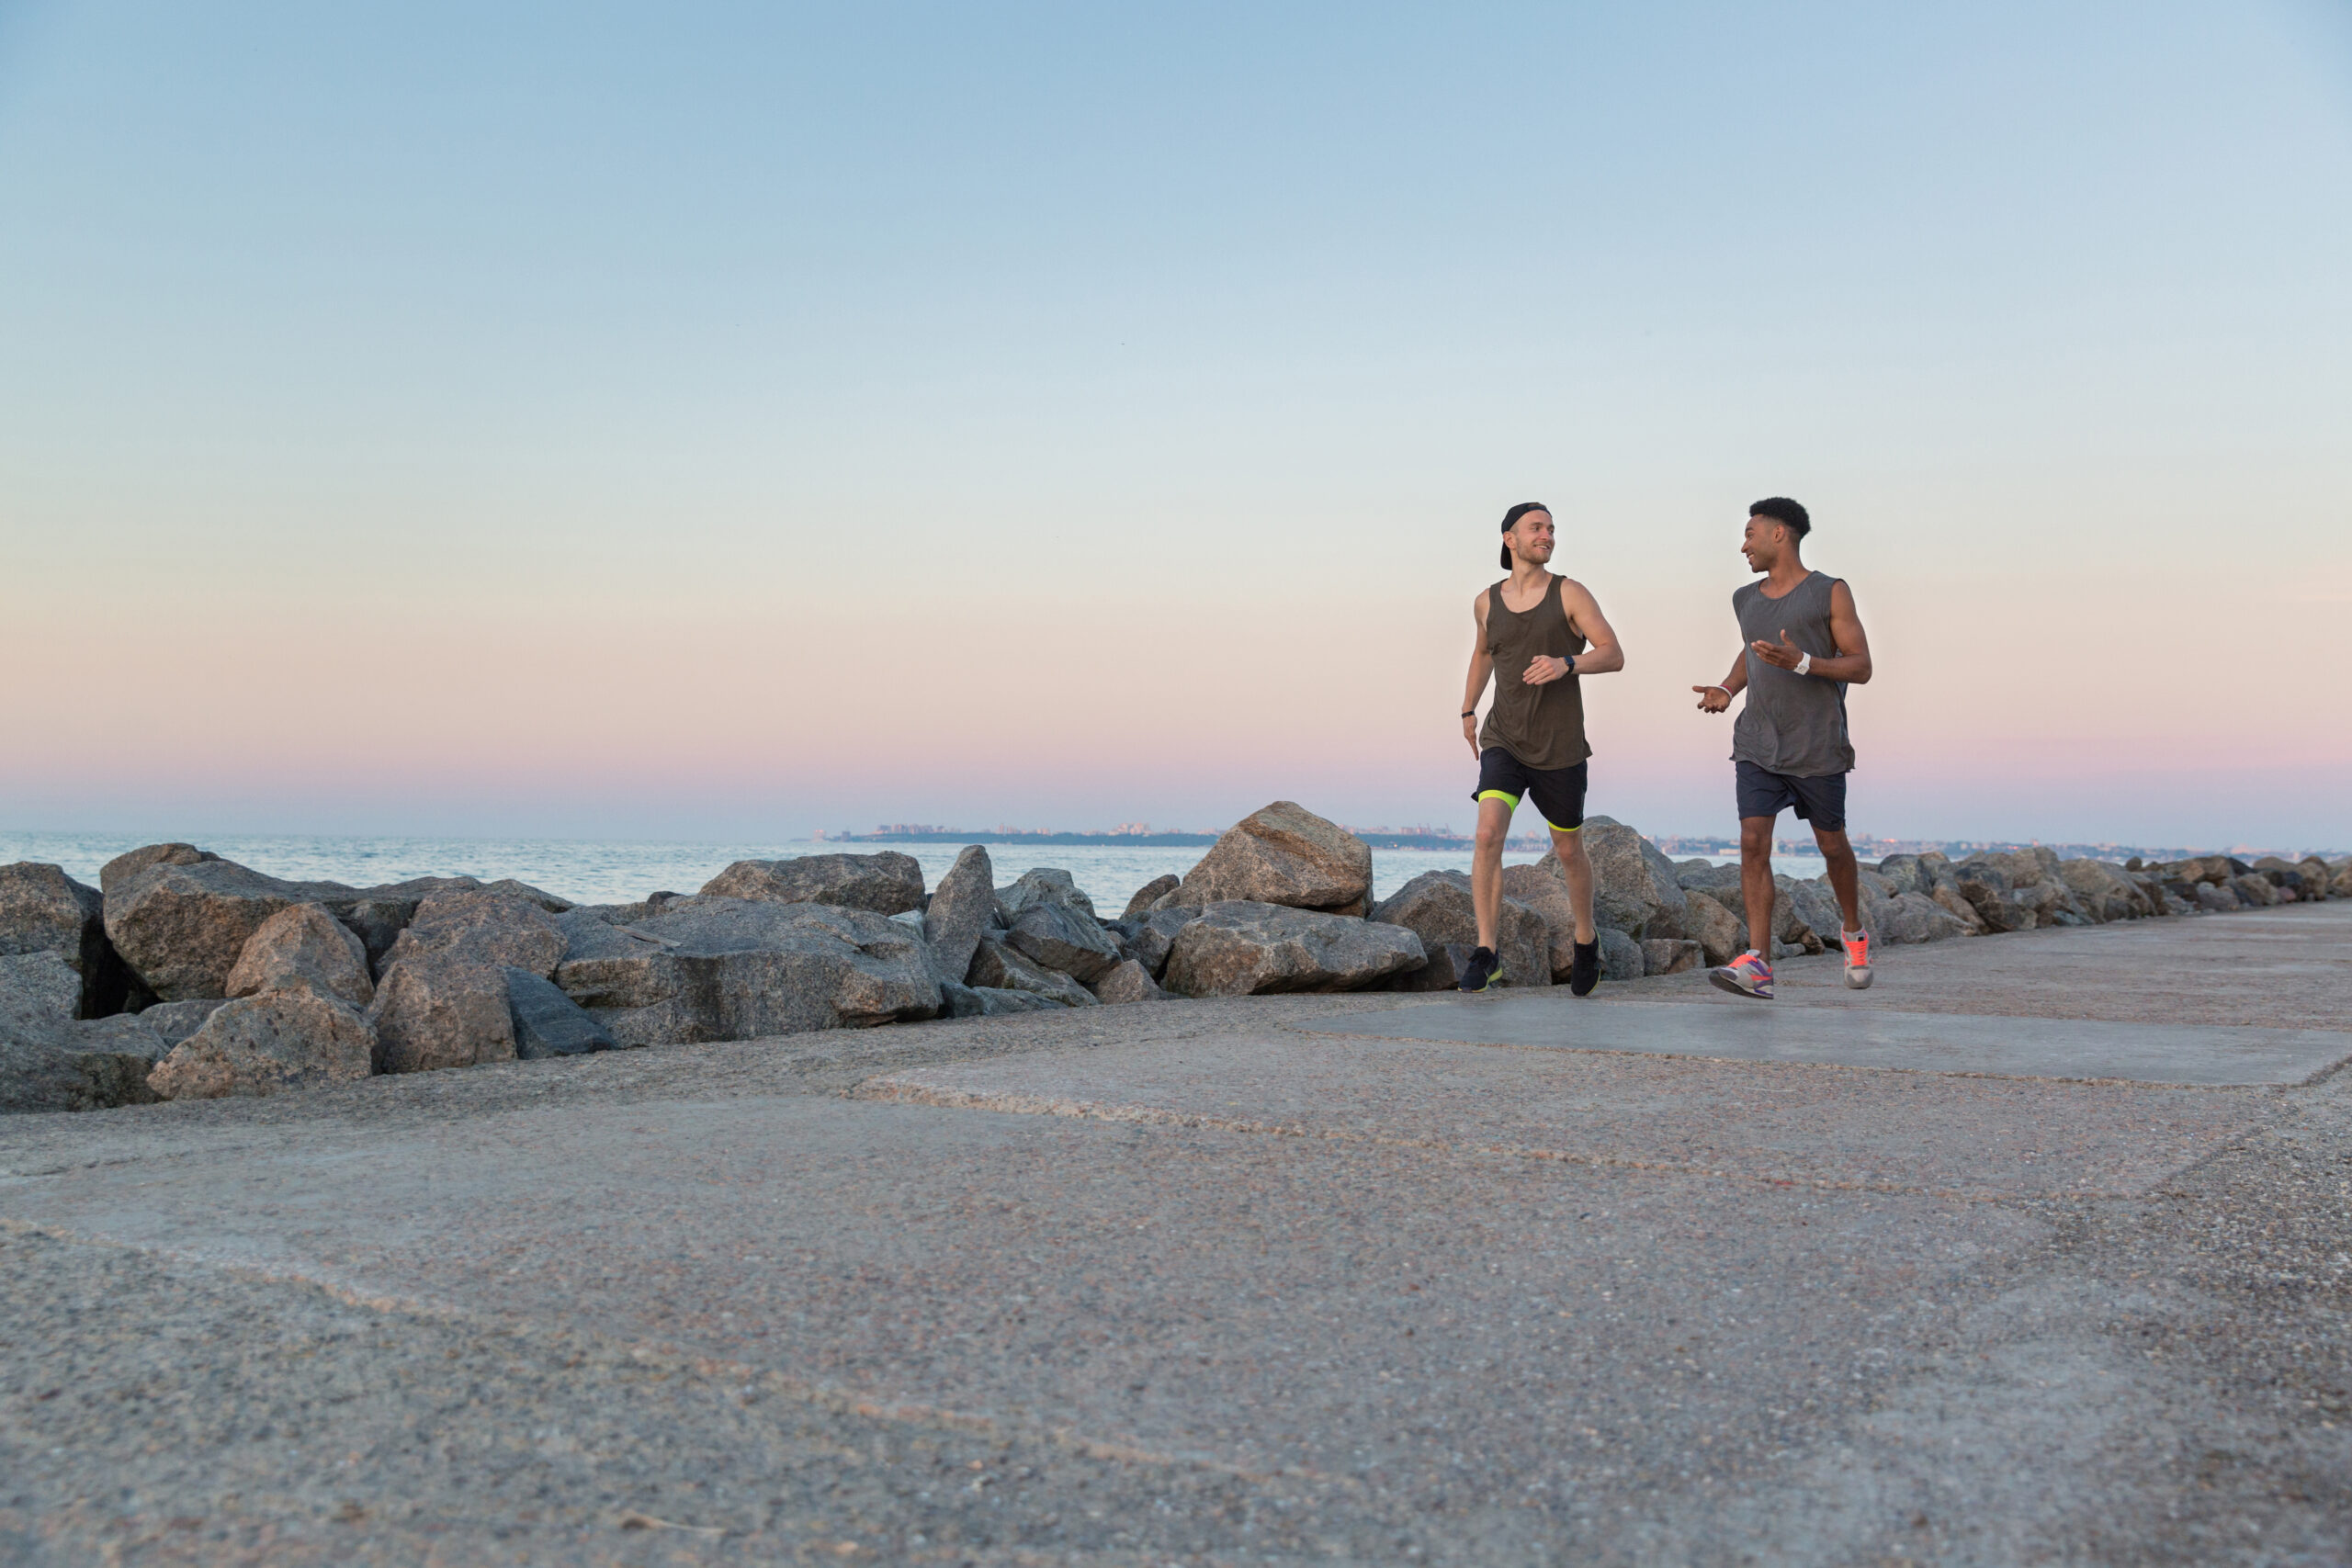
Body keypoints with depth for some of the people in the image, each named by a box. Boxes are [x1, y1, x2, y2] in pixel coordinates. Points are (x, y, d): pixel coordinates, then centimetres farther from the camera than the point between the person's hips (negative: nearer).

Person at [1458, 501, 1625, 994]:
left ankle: (1586, 940, 36)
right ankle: (1486, 954, -18)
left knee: (1569, 851, 11)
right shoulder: (1487, 602, 6)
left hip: (1559, 749, -1)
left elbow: (1613, 655, -9)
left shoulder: (1569, 594, -3)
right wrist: (1468, 711, 28)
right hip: (1503, 739, 1)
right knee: (1488, 834, -20)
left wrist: (1566, 663, -27)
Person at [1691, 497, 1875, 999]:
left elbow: (1861, 666, -5)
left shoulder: (1830, 593, -3)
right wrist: (1727, 688, 11)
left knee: (1831, 845, 10)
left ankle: (1854, 932, 37)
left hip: (1818, 748, -3)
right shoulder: (1746, 600, 12)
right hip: (1757, 745, 3)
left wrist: (1801, 662, -20)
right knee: (1753, 842, -11)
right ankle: (1757, 964, -15)